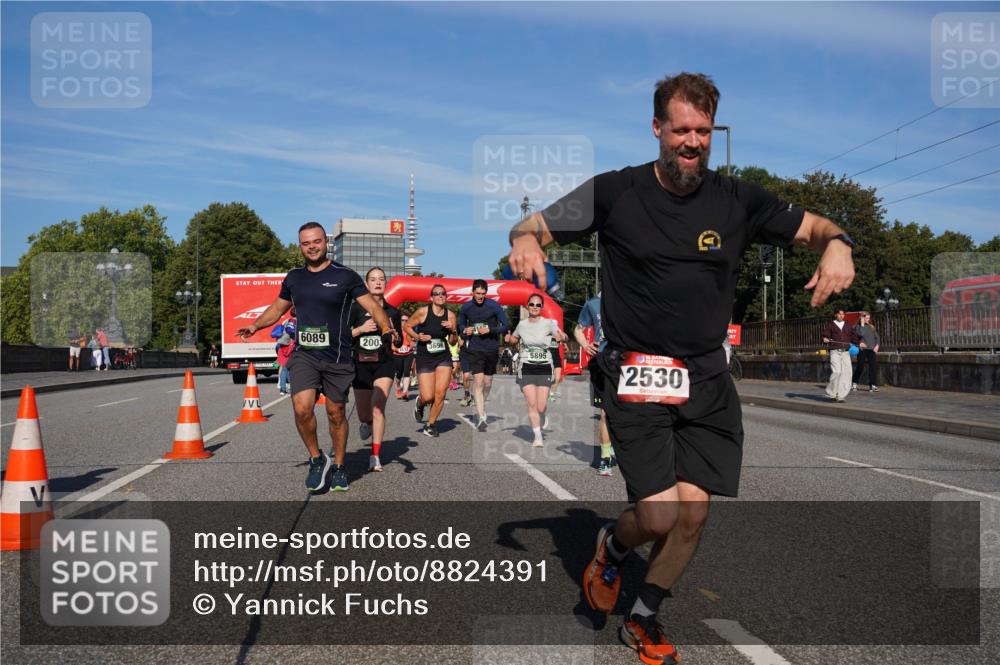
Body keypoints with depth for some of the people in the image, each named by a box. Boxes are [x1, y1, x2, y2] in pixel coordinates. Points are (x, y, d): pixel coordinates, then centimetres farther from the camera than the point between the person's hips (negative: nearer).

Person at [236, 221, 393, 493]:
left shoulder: (345, 276, -2)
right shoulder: (293, 277, 9)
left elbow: (372, 306, -5)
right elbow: (278, 307, 23)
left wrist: (386, 330, -23)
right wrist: (256, 325, 7)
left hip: (337, 358, -2)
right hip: (304, 355, 2)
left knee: (336, 414, 8)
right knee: (302, 409, -16)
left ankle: (338, 467, 28)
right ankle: (317, 459, 8)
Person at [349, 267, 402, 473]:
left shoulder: (392, 312, 6)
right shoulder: (357, 308, -2)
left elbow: (399, 342, 14)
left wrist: (394, 336, -7)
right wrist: (361, 329, -18)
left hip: (384, 364, 0)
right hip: (361, 364, 0)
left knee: (378, 409, -15)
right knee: (364, 415, 11)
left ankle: (375, 457, -8)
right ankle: (367, 423, 50)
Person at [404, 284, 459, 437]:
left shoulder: (450, 315, 0)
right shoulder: (422, 312, -9)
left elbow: (453, 341, 8)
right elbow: (407, 326, 2)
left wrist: (453, 330, -12)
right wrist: (417, 336, -14)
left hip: (443, 357, 3)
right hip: (424, 358, -2)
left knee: (440, 394, -5)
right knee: (428, 397, -7)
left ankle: (431, 424, 17)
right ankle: (419, 403, 32)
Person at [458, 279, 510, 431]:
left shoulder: (494, 306, -7)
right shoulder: (465, 307, 1)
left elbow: (506, 326, -6)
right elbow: (461, 324, 18)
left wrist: (490, 330, -19)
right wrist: (465, 331, -5)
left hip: (492, 349, 0)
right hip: (475, 349, 0)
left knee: (487, 382, 11)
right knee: (478, 381, -12)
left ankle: (481, 404, 39)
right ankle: (482, 418, -11)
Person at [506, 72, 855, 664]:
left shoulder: (737, 200, 5)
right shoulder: (615, 192, -2)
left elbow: (815, 227, 11)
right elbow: (534, 225, 3)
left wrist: (837, 246, -13)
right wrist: (525, 241, -21)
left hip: (707, 378, 3)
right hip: (637, 375, -3)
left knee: (693, 513, -1)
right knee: (659, 516, -13)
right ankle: (612, 548, 26)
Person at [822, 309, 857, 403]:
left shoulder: (848, 325, 19)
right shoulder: (830, 324, 8)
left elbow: (853, 336, 22)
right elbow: (825, 335, 0)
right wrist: (825, 339, -21)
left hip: (846, 352, 4)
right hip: (835, 351, -4)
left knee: (846, 373, -6)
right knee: (836, 372, -16)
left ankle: (841, 395, 1)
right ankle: (831, 393, 1)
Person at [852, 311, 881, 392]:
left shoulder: (871, 327, 17)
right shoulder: (858, 326, 2)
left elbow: (877, 337, 16)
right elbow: (860, 334, -18)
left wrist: (877, 345, 0)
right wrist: (862, 324, -10)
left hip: (872, 350, 4)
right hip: (863, 349, -4)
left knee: (874, 366, -8)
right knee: (860, 367, -1)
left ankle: (873, 385, -7)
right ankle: (854, 383, 16)